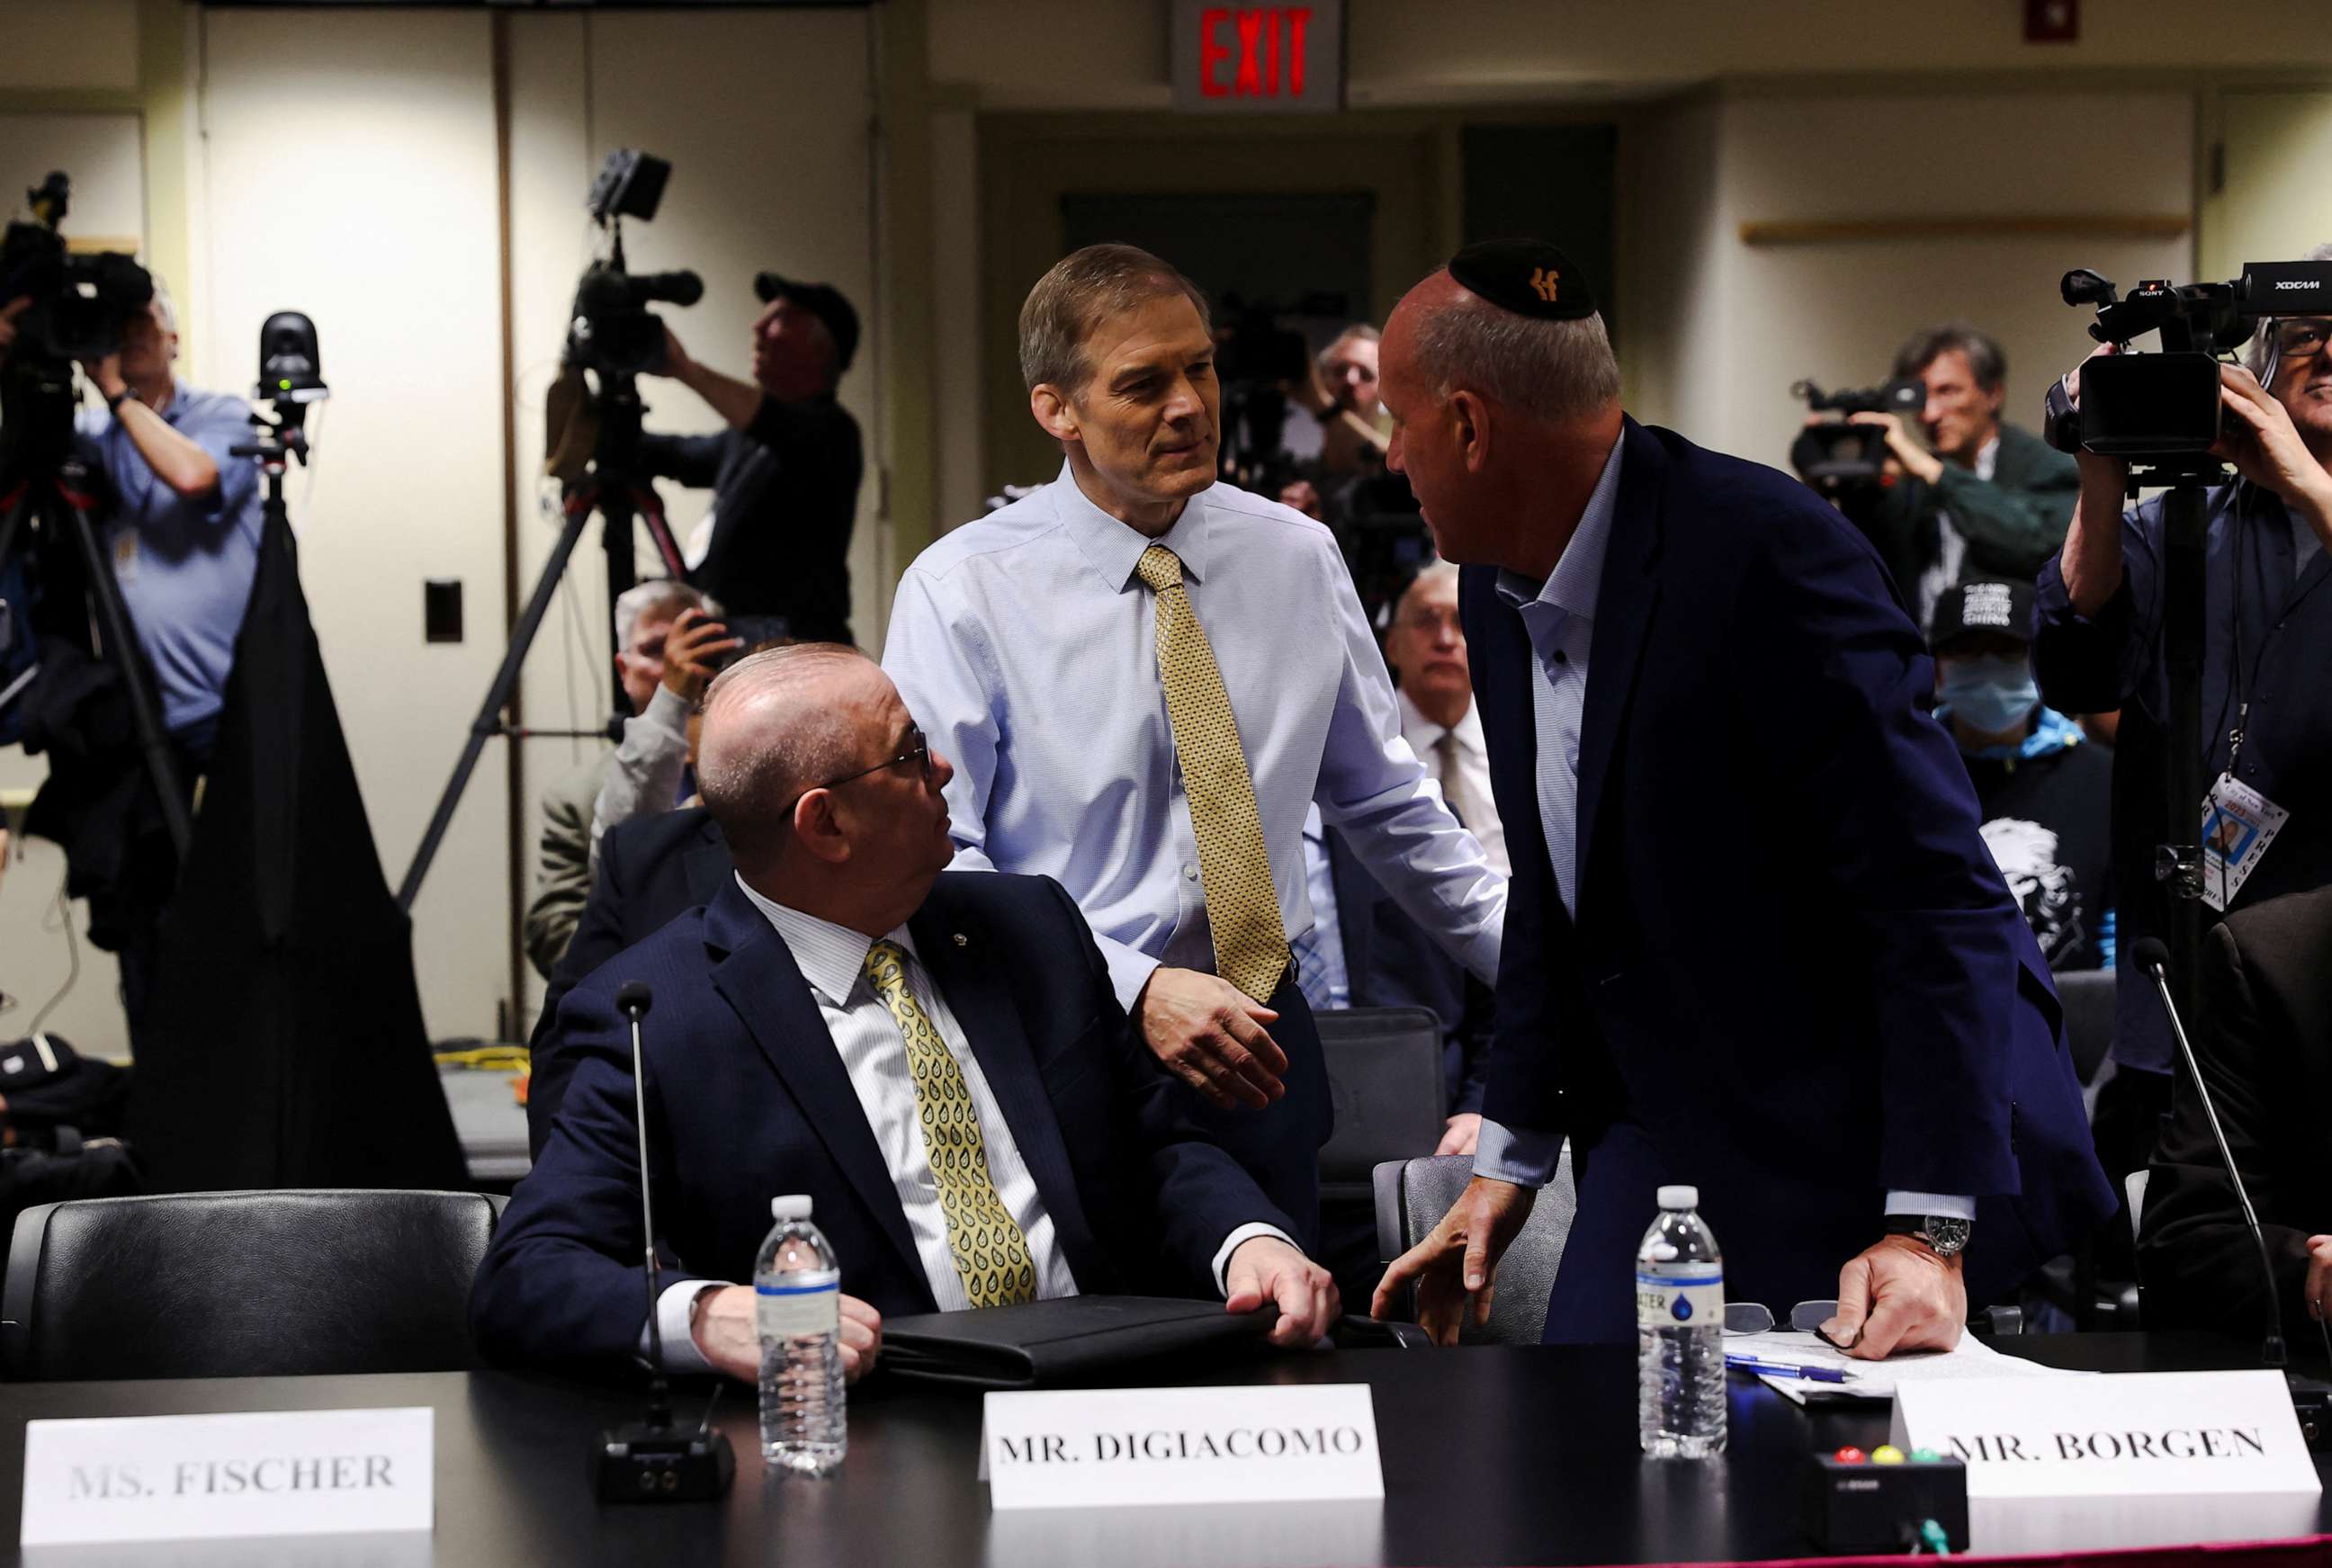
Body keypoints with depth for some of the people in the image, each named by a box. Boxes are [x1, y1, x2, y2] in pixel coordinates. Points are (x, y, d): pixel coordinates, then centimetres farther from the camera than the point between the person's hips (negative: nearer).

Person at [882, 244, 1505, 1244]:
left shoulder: (1297, 558, 6)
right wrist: (1138, 989, -23)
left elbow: (1387, 808, 16)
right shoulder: (964, 590, -7)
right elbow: (937, 861, -12)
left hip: (1263, 1048, 4)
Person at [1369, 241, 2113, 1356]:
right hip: (1659, 1140, 7)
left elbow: (1935, 895, -24)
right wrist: (1508, 1156, 16)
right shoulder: (1499, 590, 5)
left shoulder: (1764, 551, -22)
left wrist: (1927, 1228, -27)